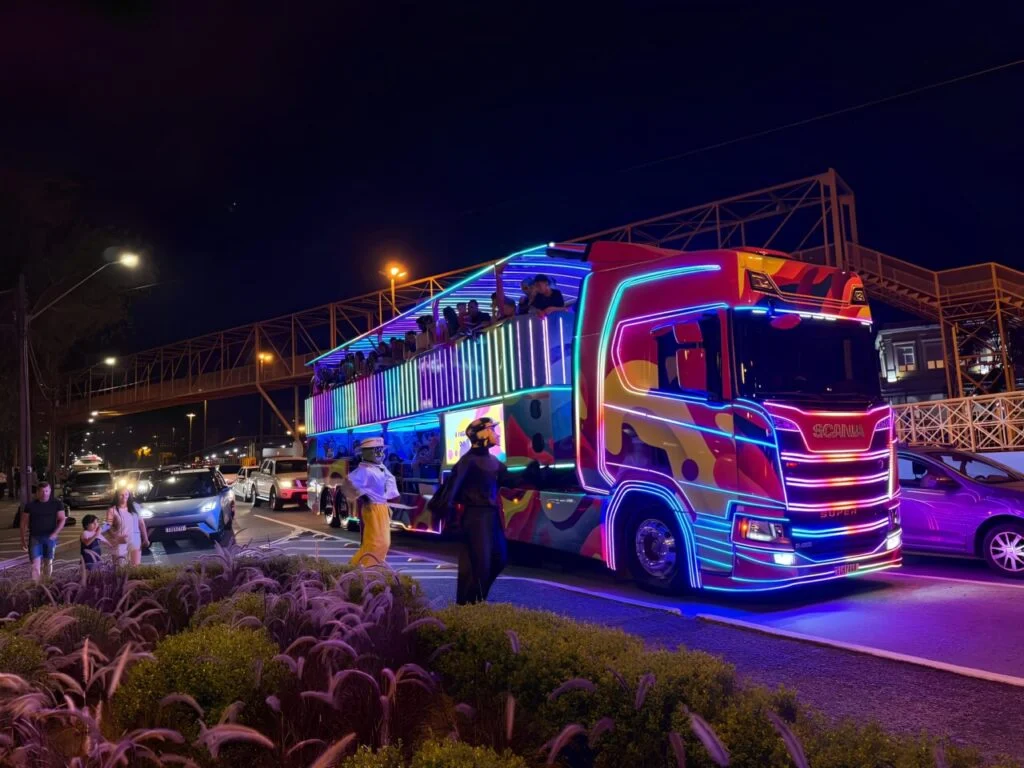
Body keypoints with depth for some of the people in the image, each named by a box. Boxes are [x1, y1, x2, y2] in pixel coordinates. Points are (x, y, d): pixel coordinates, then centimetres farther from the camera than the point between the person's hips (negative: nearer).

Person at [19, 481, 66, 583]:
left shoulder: (56, 504, -1)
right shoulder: (30, 505, 0)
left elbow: (62, 519, -2)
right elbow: (24, 523, 6)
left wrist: (55, 534, -15)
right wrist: (23, 539, 4)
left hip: (50, 538, 1)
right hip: (35, 538, -1)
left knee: (48, 563, 11)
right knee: (36, 564, -9)